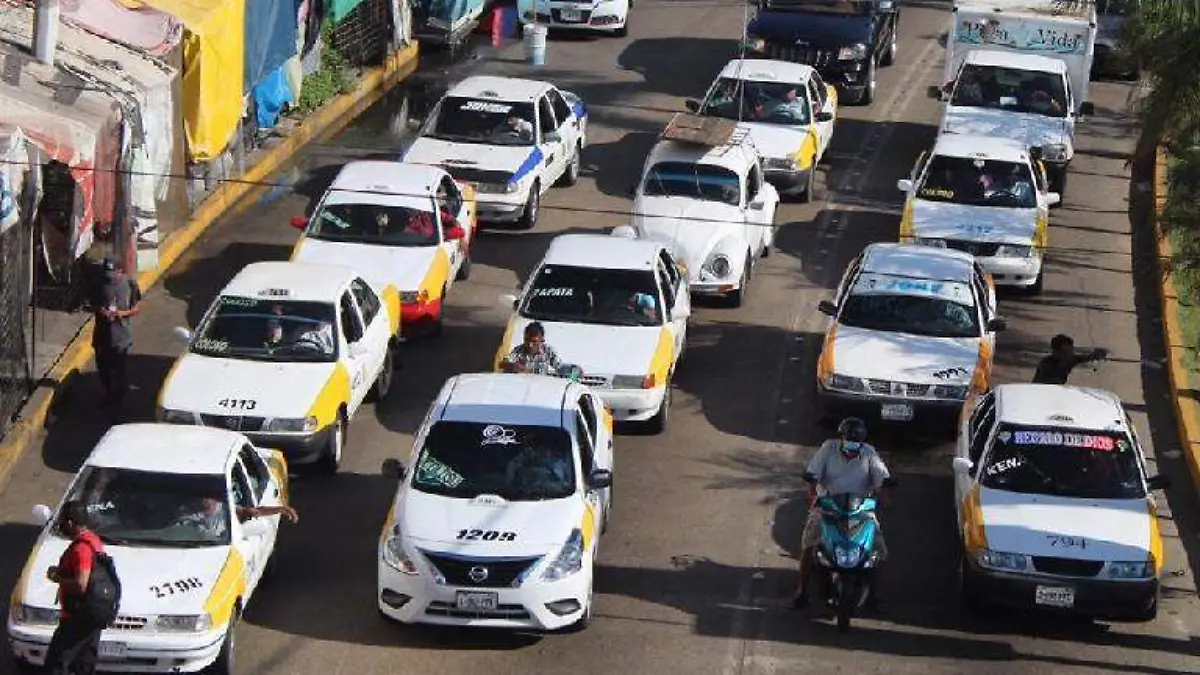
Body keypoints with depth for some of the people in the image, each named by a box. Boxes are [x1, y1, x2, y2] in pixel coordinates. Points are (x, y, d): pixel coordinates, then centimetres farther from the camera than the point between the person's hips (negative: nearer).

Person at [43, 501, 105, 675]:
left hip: (78, 619, -10)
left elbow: (81, 585, -30)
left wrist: (57, 578, -14)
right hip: (94, 617, 10)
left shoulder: (80, 548, -23)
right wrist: (61, 571, 13)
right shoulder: (93, 540, 9)